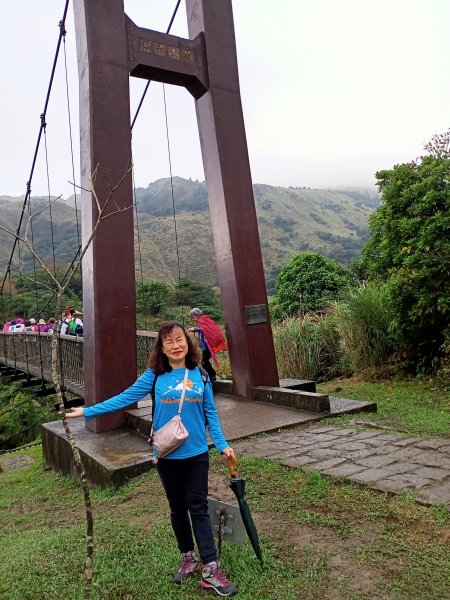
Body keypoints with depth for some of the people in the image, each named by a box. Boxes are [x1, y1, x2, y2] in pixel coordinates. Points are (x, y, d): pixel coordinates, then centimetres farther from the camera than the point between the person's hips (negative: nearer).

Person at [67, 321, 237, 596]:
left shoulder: (200, 375, -5)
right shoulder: (154, 376, -7)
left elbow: (211, 413, 1)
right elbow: (125, 398, -6)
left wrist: (222, 444, -2)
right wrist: (88, 411, -9)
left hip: (197, 454, 0)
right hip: (167, 455, 1)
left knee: (199, 508, 5)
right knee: (178, 508, 16)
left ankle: (211, 569, 15)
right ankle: (189, 558, 35)